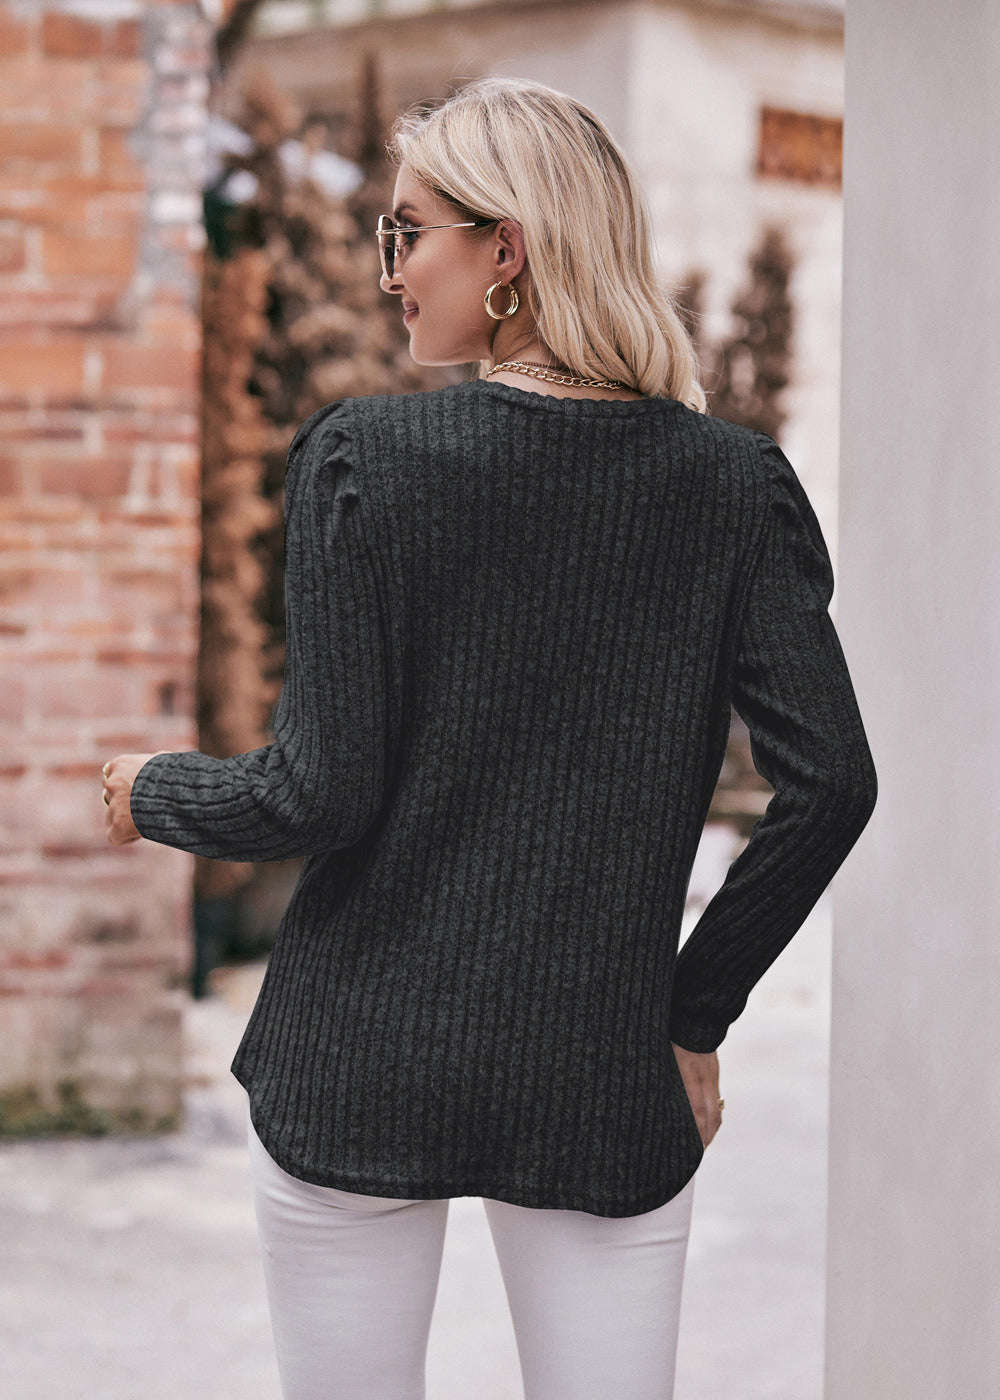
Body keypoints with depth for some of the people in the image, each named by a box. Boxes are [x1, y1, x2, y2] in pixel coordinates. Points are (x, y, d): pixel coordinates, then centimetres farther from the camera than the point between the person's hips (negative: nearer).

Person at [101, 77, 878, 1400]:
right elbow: (830, 780, -7)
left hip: (363, 1067, -1)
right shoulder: (732, 478, -2)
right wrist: (694, 1010, 4)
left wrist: (152, 791, 8)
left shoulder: (363, 455, -9)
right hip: (606, 1084, 2)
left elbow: (322, 790, -12)